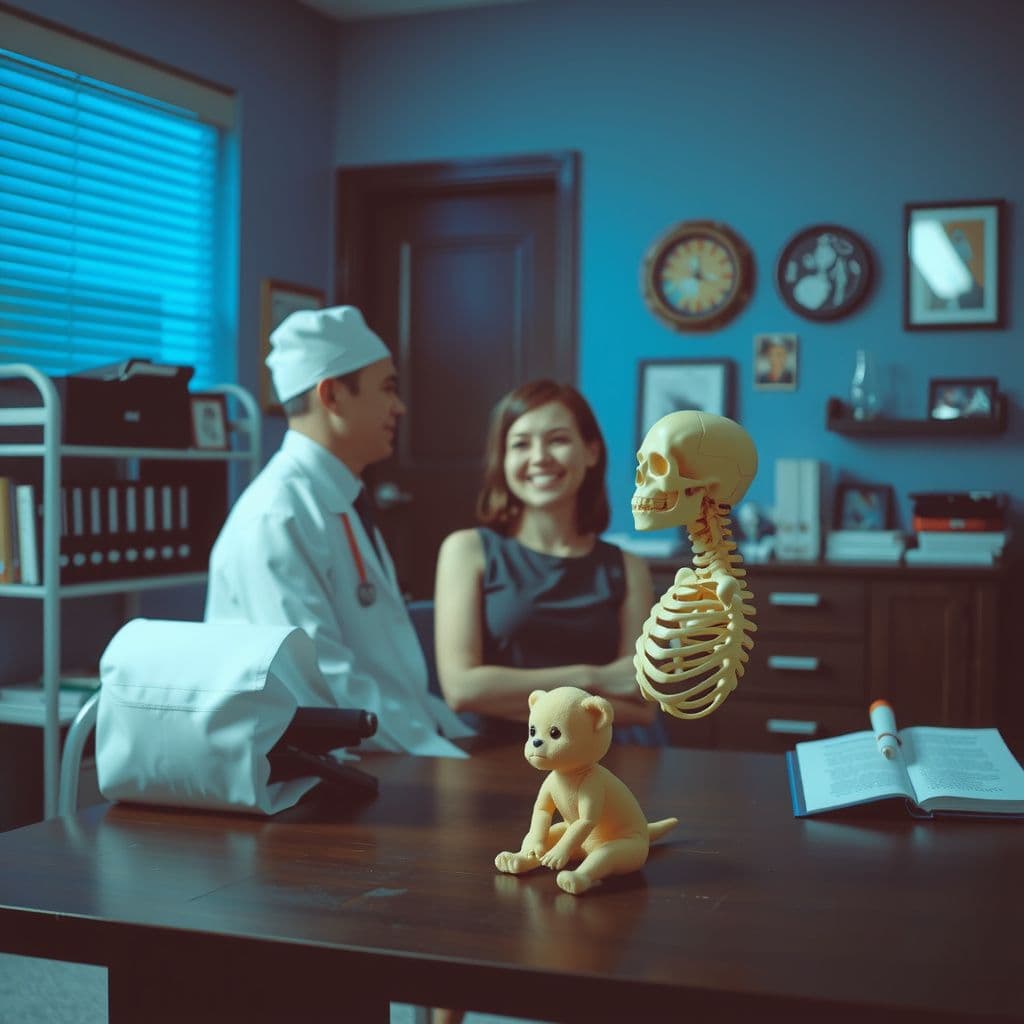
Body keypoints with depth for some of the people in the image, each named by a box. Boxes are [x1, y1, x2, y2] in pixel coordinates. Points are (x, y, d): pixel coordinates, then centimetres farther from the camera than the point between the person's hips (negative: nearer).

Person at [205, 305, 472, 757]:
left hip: (388, 757, 8)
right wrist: (440, 754, -19)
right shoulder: (279, 518, -14)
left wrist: (466, 743, 7)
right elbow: (325, 682, -20)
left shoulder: (345, 506, 16)